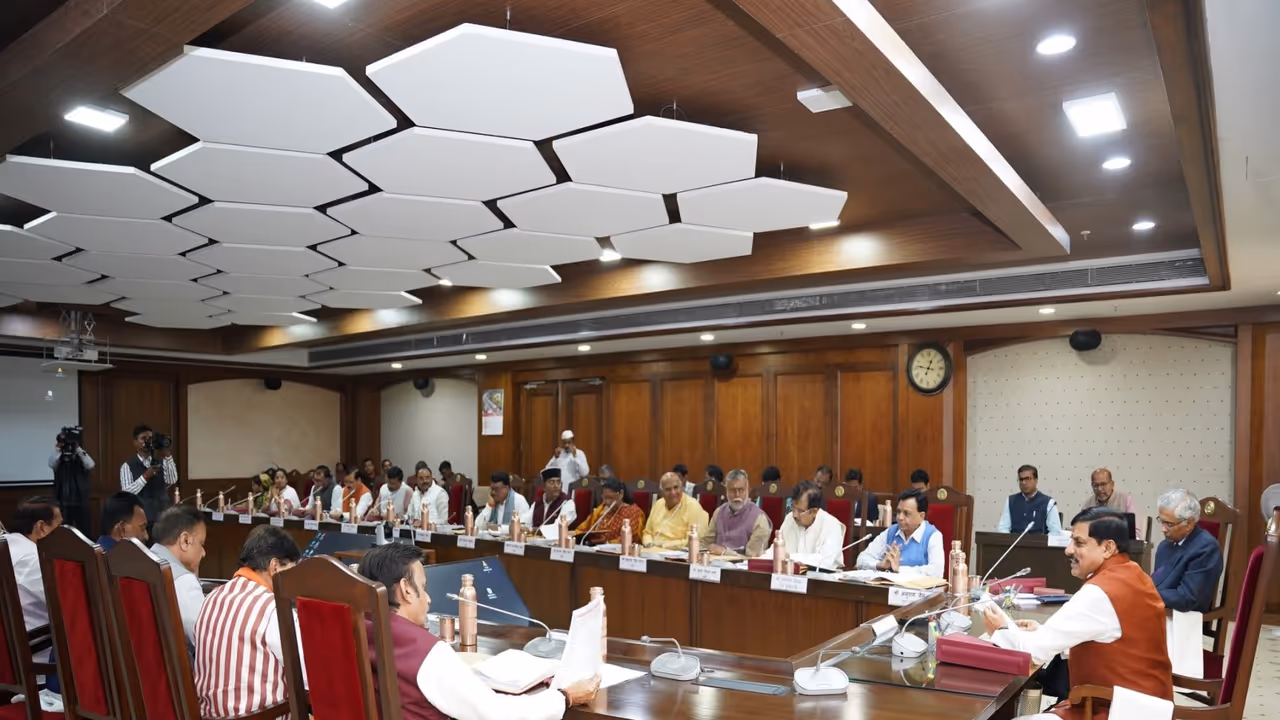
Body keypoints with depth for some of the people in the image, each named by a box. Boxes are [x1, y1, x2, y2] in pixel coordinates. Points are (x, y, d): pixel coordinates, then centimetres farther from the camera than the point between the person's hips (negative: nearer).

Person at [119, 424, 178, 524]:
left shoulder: (162, 463, 11)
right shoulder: (127, 466, 1)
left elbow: (172, 480, -9)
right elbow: (126, 493, -11)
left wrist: (168, 456, -19)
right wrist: (145, 476, -23)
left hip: (163, 517, 3)